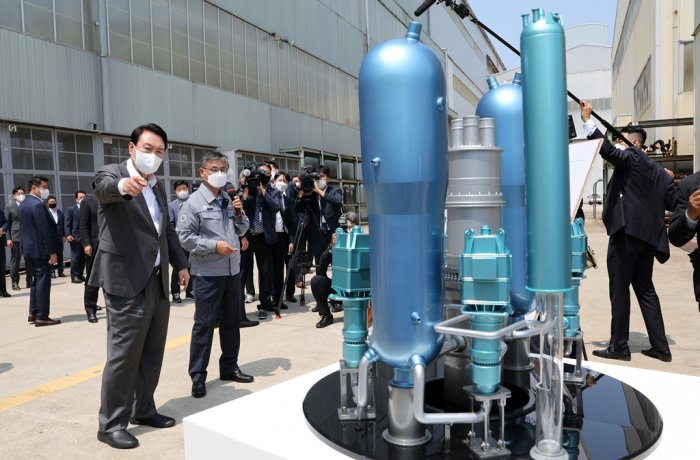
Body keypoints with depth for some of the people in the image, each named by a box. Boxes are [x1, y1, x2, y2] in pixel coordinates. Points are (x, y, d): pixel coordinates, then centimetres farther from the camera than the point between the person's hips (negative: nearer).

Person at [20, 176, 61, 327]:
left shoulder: (24, 203, 13)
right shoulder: (38, 204, -18)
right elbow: (45, 230, -21)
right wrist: (52, 251, -18)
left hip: (29, 248, 10)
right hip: (39, 249, -10)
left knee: (37, 281, 18)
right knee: (43, 282, -4)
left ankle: (33, 313, 23)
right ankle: (41, 317, 1)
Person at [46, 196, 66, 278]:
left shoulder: (61, 212, 10)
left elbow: (63, 224, 9)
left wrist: (64, 236, 3)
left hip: (60, 237, 4)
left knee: (60, 255, 8)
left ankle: (60, 271, 14)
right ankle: (52, 272, 7)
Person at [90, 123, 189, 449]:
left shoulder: (158, 186, 15)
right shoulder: (111, 174, -6)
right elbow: (105, 187, -32)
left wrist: (180, 264, 22)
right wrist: (124, 184, -54)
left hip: (157, 281, 8)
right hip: (127, 281, -7)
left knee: (153, 351, 15)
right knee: (124, 353, -3)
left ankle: (143, 409, 31)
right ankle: (111, 424, 13)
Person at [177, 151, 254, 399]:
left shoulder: (229, 200, 10)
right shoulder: (194, 202, -7)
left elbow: (242, 231, 18)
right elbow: (184, 236, -11)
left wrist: (239, 213, -1)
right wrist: (215, 245, -18)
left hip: (233, 270, 6)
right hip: (208, 273, -6)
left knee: (231, 320, 15)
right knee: (204, 324, 0)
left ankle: (229, 367, 29)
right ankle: (198, 376, 13)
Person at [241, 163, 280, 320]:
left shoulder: (273, 191, 5)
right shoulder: (249, 190, 6)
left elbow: (275, 207, -14)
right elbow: (242, 207, -8)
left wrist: (262, 190, -13)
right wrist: (246, 188, -10)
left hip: (264, 237, 0)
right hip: (246, 236, 0)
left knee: (266, 271, 4)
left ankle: (265, 305, 14)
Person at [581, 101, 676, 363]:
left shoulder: (631, 157, -3)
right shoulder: (659, 171, 21)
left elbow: (608, 150, -20)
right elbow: (674, 204, 16)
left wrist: (587, 120, -18)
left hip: (627, 233, -9)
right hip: (647, 235, 9)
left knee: (619, 291, -2)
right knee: (645, 290, 15)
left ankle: (619, 347, 5)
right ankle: (660, 348, 18)